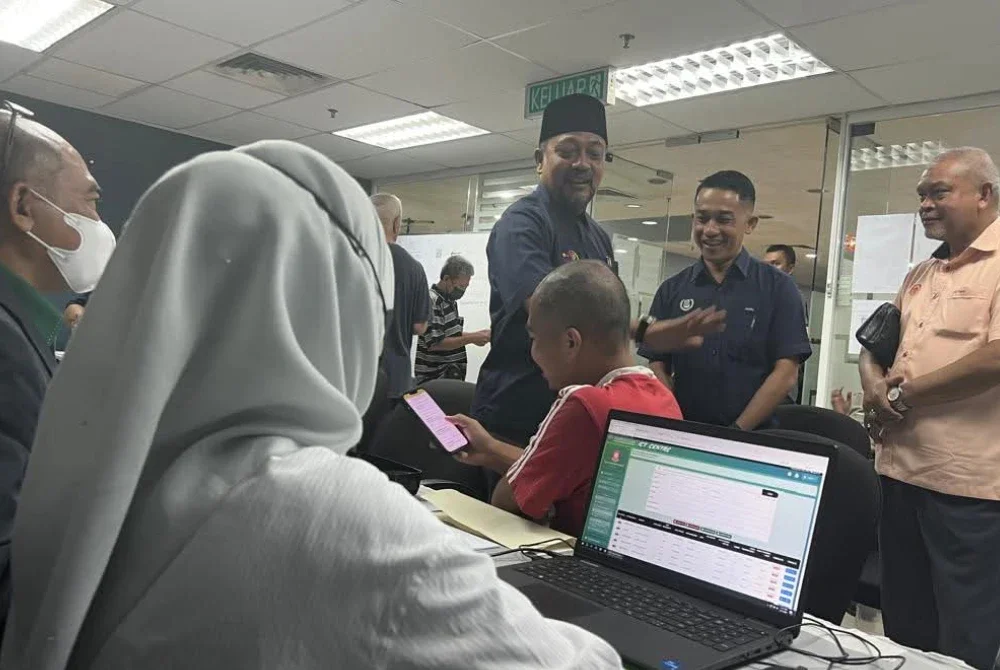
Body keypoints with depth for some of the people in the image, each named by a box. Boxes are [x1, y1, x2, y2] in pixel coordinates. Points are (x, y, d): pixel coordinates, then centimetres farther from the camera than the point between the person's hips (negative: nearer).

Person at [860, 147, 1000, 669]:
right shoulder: (919, 276, 16)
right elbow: (875, 344, 20)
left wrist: (902, 394, -11)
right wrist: (873, 382, -3)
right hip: (901, 469, 8)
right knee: (903, 624, 19)